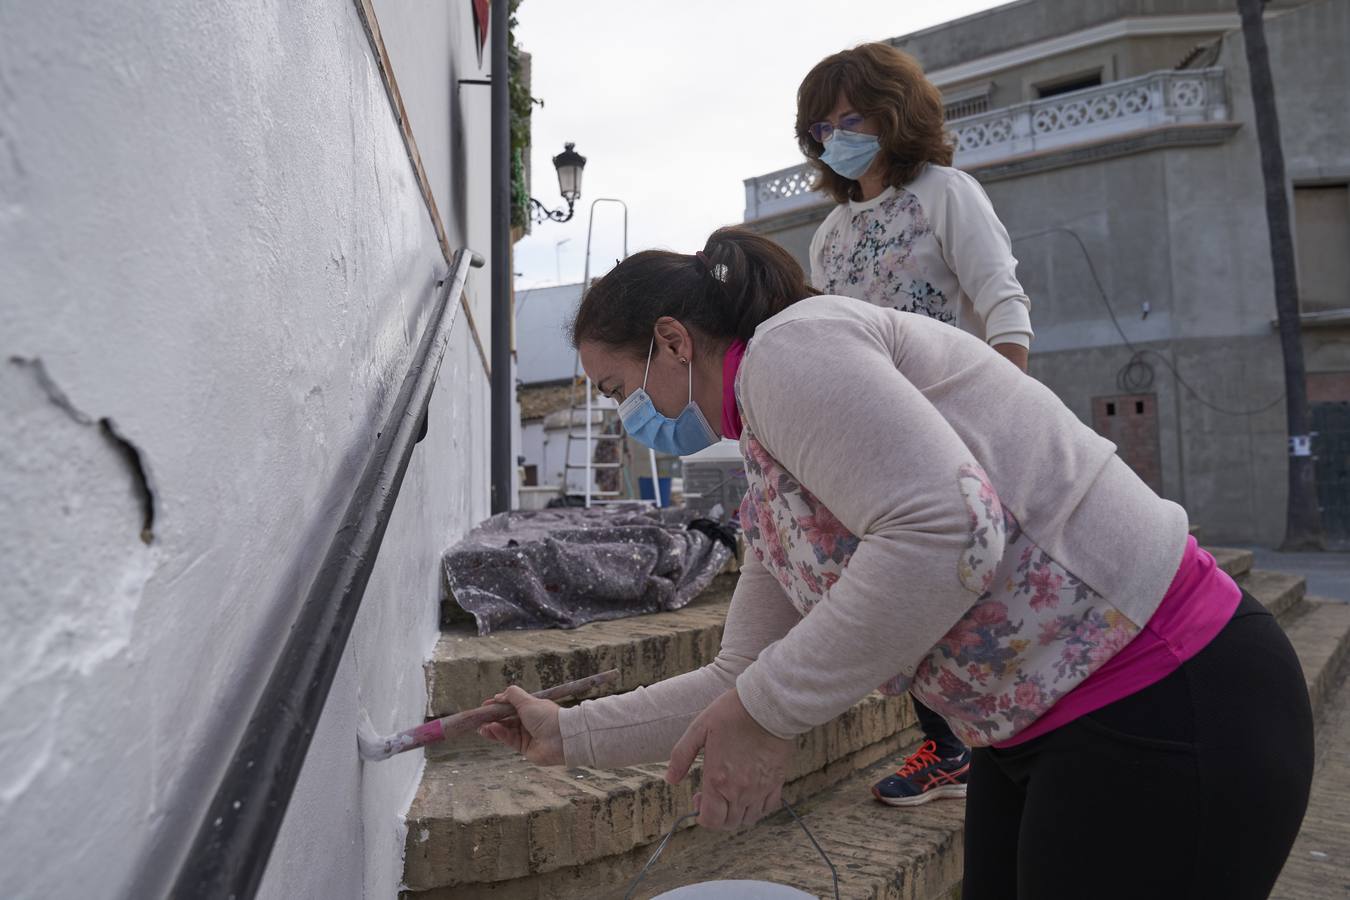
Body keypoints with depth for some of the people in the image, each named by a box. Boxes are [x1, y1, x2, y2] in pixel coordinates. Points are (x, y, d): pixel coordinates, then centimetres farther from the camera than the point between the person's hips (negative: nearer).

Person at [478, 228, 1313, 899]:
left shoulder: (789, 344, -15)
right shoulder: (770, 486, 12)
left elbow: (948, 530, -28)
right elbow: (743, 678, 17)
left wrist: (766, 713, -20)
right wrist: (572, 735, 21)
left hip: (1166, 713, -9)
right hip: (1039, 728, 9)